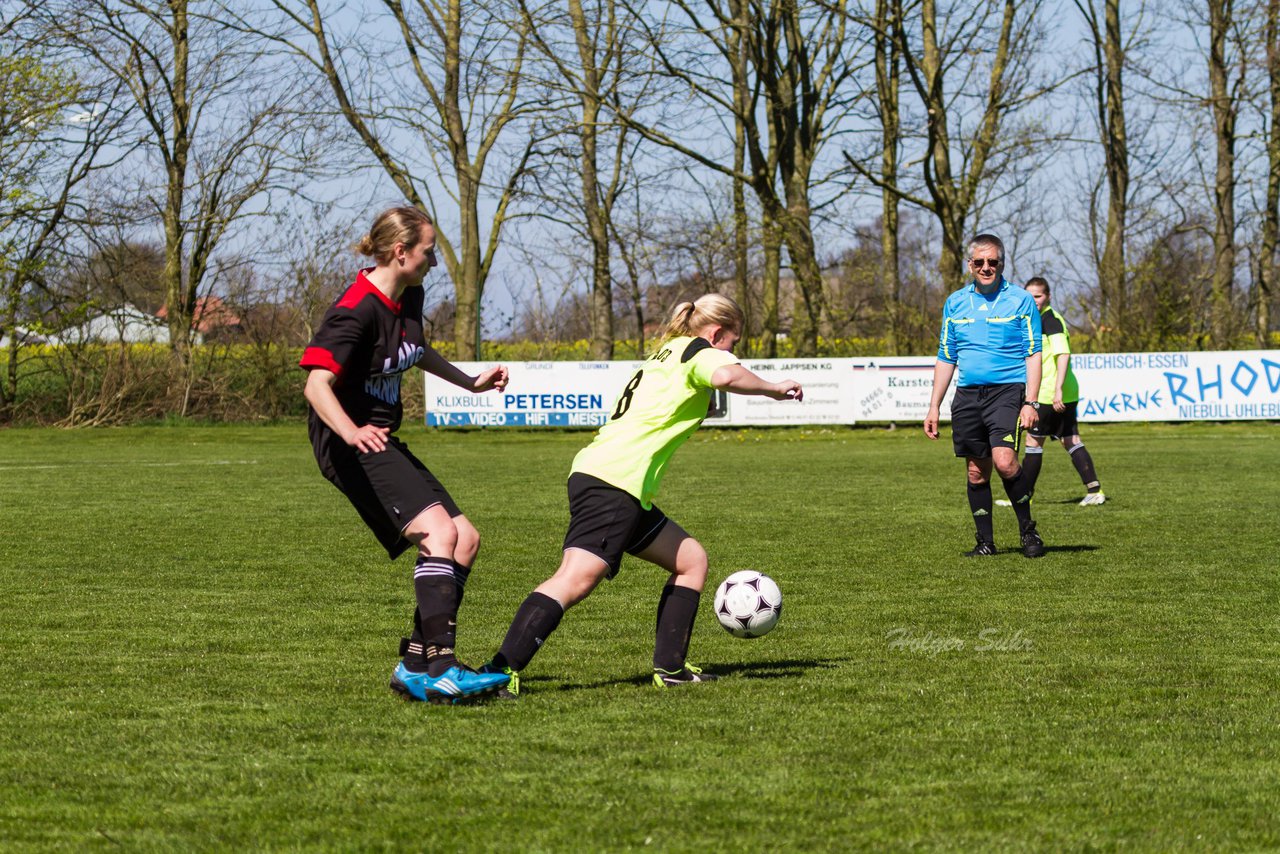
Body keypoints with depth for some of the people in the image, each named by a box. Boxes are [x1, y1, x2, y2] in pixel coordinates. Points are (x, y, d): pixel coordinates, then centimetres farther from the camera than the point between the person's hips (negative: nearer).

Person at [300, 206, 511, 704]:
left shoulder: (409, 298, 9)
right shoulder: (357, 310, -19)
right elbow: (317, 385, -30)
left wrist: (470, 382, 34)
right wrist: (352, 432, -46)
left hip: (386, 445, 10)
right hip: (352, 446, -10)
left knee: (465, 540, 5)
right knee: (440, 531, -25)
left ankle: (416, 666, 5)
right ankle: (438, 667, -30)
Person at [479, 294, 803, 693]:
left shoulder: (664, 356, 28)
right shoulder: (698, 352, 1)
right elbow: (725, 376, -22)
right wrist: (774, 389, -8)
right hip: (613, 484, -10)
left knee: (692, 560, 16)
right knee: (577, 578, -21)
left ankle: (670, 668, 13)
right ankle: (500, 670, -30)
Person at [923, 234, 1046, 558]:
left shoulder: (1020, 300, 1)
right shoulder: (955, 303, 12)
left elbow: (1033, 355, -1)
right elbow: (946, 358, 18)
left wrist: (1030, 403, -10)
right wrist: (934, 407, 13)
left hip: (1007, 389, -4)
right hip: (967, 394, 4)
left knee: (1004, 460, -20)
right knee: (977, 471, 5)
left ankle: (1028, 531, -4)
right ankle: (985, 541, 15)